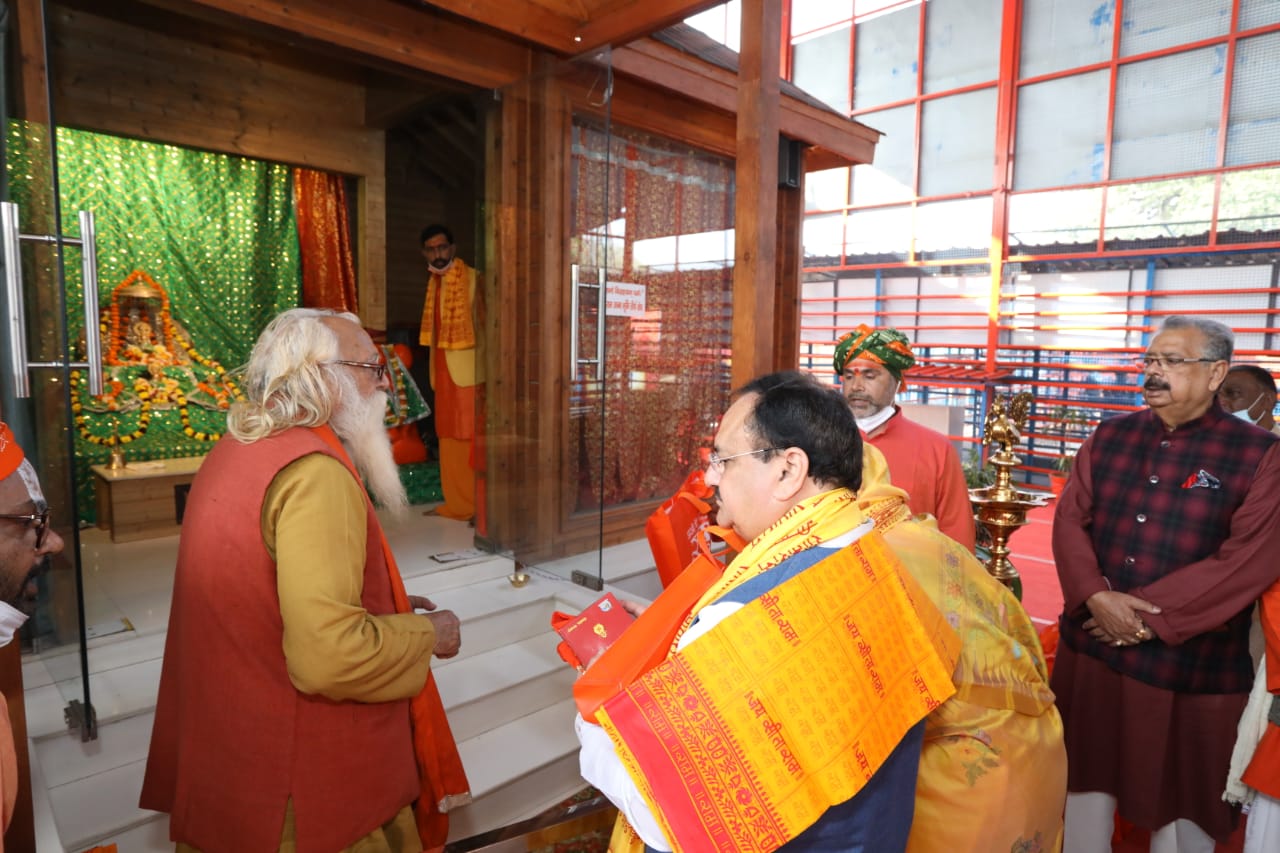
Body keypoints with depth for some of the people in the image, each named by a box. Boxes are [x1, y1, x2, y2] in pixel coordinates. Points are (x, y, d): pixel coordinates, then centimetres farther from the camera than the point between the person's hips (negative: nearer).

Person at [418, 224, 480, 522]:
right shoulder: (434, 281, 15)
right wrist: (434, 369, 15)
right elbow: (435, 329, 17)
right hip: (443, 371, 8)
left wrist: (484, 370, -18)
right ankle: (458, 503, 20)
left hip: (467, 369, -8)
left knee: (470, 436, -6)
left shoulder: (471, 278, -8)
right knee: (449, 437, 11)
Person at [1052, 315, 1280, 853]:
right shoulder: (1110, 437, 5)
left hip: (1191, 662, -3)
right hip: (1090, 648, 3)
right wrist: (1096, 597, -15)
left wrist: (1148, 613, -17)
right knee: (1087, 781, 17)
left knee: (1179, 794, 14)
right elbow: (1069, 520, 1)